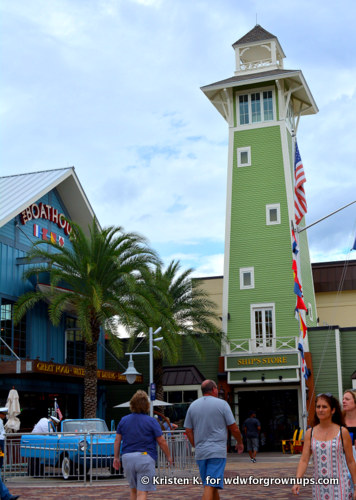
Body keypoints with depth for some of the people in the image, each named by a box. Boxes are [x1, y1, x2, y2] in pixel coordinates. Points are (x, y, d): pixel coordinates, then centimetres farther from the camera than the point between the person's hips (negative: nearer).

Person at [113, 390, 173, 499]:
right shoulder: (151, 421, -5)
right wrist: (168, 456, 11)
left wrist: (116, 458, 17)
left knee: (133, 489, 21)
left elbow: (117, 440, 8)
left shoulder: (123, 420, 6)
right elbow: (161, 441, -3)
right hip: (145, 457, -4)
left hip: (127, 458, 4)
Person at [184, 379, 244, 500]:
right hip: (217, 451, -5)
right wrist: (240, 442, 16)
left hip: (200, 453, 5)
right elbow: (234, 428, -2)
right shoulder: (222, 404, -4)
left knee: (212, 486, 17)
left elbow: (188, 431, 9)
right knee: (210, 486, -10)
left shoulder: (193, 406, 9)